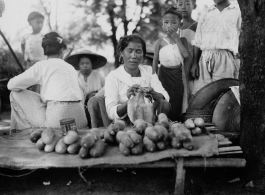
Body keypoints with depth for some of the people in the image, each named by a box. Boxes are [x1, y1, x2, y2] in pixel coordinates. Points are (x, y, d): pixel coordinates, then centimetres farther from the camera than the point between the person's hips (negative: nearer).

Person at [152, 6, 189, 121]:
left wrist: (176, 38, -12)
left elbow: (186, 55, -15)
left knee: (177, 105, 4)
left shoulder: (182, 40, 2)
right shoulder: (160, 42, -1)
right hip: (164, 74, -1)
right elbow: (155, 61, 4)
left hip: (178, 74, 1)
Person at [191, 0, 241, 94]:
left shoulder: (236, 11, 10)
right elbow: (197, 41, 15)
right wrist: (194, 63, 6)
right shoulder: (205, 14, 18)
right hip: (205, 59, 3)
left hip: (225, 58, -2)